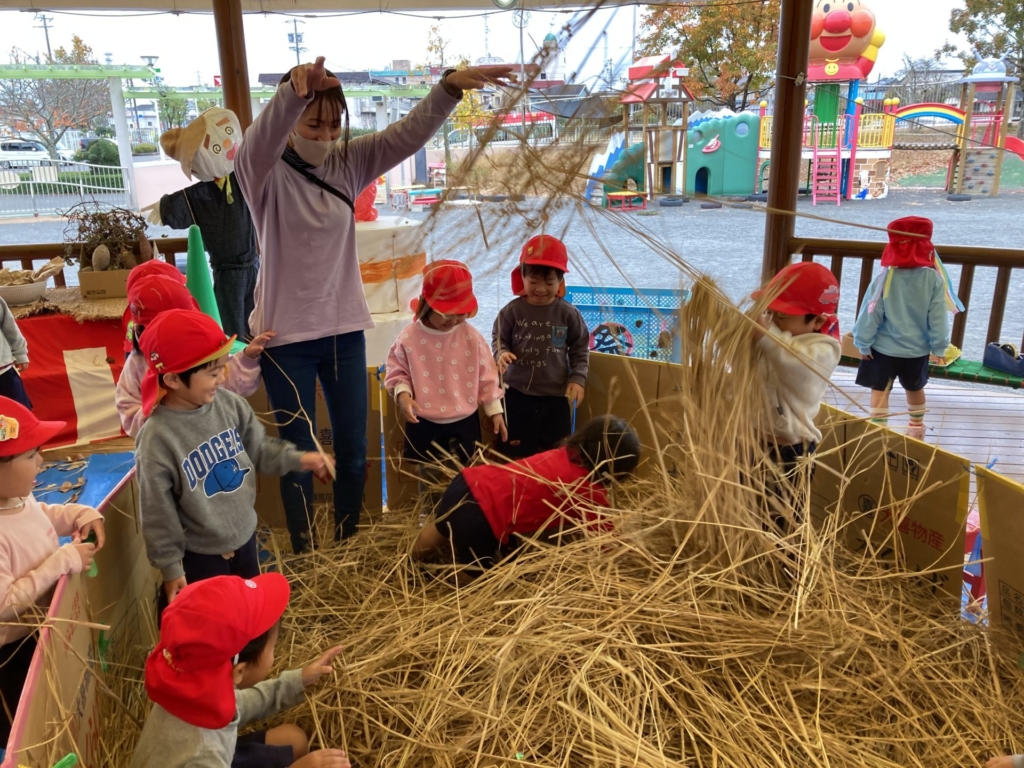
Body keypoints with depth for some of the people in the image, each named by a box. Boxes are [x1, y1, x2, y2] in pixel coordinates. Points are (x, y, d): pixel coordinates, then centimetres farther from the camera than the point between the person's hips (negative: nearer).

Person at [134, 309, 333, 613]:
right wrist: (171, 568, -12)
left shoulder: (229, 403, -12)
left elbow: (259, 448, 3)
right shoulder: (158, 437, -27)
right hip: (199, 554, -5)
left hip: (244, 536, 5)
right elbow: (158, 511, -19)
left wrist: (298, 459, -13)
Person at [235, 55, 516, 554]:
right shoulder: (265, 173, -11)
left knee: (353, 452, 14)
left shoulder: (349, 163, 1)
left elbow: (409, 133, -9)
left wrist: (451, 86, -25)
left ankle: (348, 547, 34)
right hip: (286, 337, -4)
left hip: (345, 330, 4)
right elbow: (261, 139, -33)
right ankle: (305, 556, 28)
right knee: (299, 455, 8)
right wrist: (293, 93, -53)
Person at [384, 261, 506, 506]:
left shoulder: (471, 336, -7)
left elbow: (486, 376, 0)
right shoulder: (409, 337, -11)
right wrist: (402, 393, -20)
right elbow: (397, 372, 0)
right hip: (425, 424, -1)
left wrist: (495, 411, 3)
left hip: (464, 422, 1)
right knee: (429, 477, 14)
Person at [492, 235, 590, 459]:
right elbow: (498, 339, 1)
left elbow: (580, 348, 2)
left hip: (557, 395, 0)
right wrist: (501, 354, -21)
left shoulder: (568, 314, -7)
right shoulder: (512, 310, -9)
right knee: (517, 452, 11)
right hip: (518, 393, 0)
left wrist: (578, 378, -7)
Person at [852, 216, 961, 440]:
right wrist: (939, 346, 5)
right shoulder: (934, 279, -13)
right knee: (915, 388, 23)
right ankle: (917, 429, 40)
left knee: (880, 390, 8)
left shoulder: (885, 279, -18)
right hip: (918, 348, 3)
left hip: (884, 347, -3)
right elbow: (938, 317, -7)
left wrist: (863, 343, -2)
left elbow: (871, 314, -13)